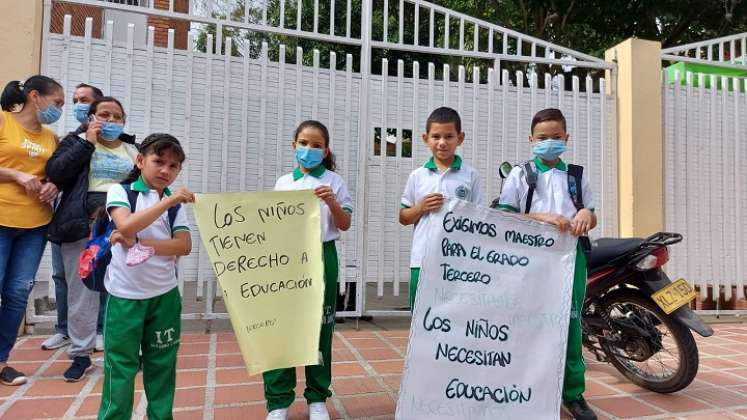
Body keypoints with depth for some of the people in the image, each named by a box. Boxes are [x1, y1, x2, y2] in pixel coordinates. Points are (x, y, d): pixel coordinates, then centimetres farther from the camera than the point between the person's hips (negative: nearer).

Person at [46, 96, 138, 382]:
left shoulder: (133, 150, 15)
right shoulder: (76, 141, 9)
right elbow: (55, 173, -7)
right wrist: (87, 143, -9)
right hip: (82, 228, -1)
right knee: (81, 292, 5)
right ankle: (81, 354, 18)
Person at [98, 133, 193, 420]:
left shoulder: (176, 204, 5)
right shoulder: (120, 191, -2)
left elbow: (184, 246, -7)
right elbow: (126, 226, -22)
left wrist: (138, 243, -18)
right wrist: (167, 201, -26)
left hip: (165, 295, 3)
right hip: (124, 295, -3)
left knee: (162, 364, 12)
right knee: (120, 365, 5)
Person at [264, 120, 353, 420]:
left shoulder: (334, 182, 4)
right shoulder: (283, 182, 9)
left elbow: (345, 225, 1)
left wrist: (332, 202, -15)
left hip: (322, 257, -1)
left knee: (320, 325, 6)